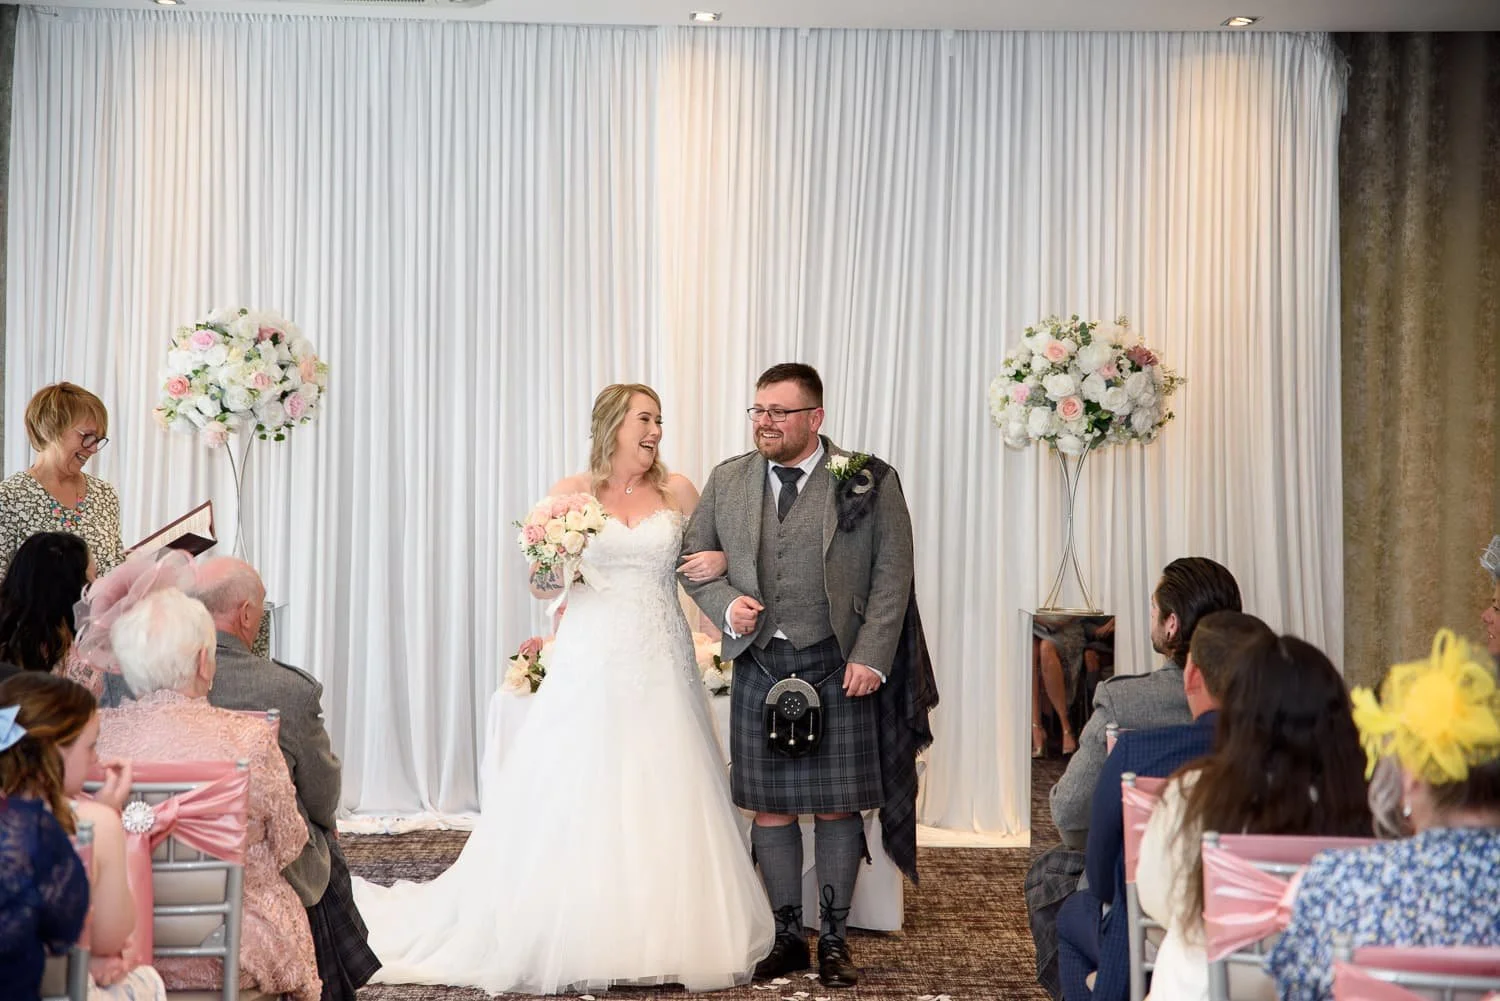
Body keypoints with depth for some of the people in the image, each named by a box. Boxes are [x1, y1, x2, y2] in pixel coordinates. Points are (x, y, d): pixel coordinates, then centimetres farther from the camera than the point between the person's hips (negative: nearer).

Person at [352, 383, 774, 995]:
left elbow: (713, 557, 18)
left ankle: (664, 939, 7)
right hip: (590, 666, -1)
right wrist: (547, 569, -16)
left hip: (660, 669, 2)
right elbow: (542, 586, 6)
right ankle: (572, 945, 3)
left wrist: (719, 562, -4)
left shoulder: (677, 492, 8)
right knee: (575, 801, -3)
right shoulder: (571, 493, 4)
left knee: (663, 802, 0)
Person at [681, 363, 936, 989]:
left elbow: (891, 576, -2)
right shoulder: (727, 481, 8)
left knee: (836, 807, 4)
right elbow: (693, 558, 15)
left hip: (838, 669, -3)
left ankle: (834, 940, 15)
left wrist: (870, 657, -9)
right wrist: (725, 605, -5)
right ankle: (787, 937, 18)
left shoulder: (869, 483, -2)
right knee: (769, 807, 6)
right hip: (759, 667, 3)